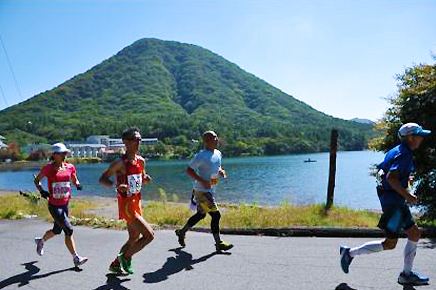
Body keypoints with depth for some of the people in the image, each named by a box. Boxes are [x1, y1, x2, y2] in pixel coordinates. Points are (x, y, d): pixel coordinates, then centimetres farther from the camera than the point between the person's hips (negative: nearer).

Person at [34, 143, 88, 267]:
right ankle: (76, 258, -3)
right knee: (69, 230, -13)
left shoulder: (70, 167, 2)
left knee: (57, 230, 20)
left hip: (65, 204, 6)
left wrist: (78, 184, -7)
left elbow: (74, 180, 16)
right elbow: (37, 180, 4)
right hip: (54, 206, -6)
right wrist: (41, 191, -12)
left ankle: (40, 241, 52)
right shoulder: (48, 168, -9)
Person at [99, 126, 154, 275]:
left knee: (134, 239, 19)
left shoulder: (141, 160, 5)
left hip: (137, 203, 8)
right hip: (126, 205, -8)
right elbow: (102, 179, -14)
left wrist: (146, 178, -4)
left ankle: (115, 265, 37)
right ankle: (125, 257, 10)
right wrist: (116, 186, -32)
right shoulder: (121, 162, -16)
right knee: (149, 235, -11)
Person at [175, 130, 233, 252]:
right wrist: (202, 181, -24)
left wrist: (221, 172, 0)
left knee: (201, 215, 19)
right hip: (202, 191, -9)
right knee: (215, 215, -8)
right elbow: (189, 170, -15)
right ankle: (219, 243, 6)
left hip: (211, 190, 9)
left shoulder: (218, 153, 8)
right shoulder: (201, 156, -17)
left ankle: (182, 232, 37)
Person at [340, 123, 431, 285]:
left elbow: (381, 171, 20)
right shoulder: (404, 155, -17)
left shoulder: (396, 151, 13)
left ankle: (406, 275, 24)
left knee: (414, 234, 14)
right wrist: (407, 195, -20)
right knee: (390, 244, -2)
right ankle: (350, 253, 6)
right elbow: (391, 178, -29)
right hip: (393, 201, -10)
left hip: (397, 201, 10)